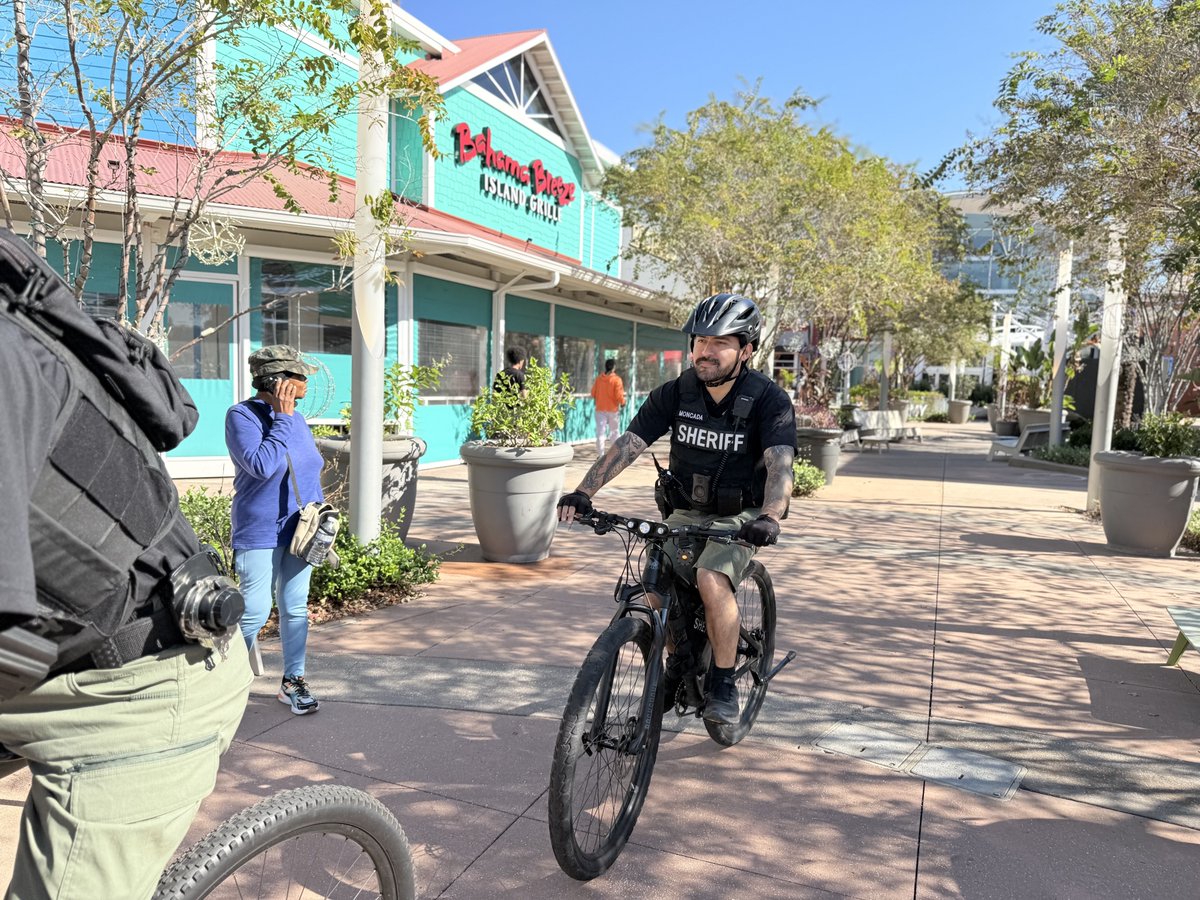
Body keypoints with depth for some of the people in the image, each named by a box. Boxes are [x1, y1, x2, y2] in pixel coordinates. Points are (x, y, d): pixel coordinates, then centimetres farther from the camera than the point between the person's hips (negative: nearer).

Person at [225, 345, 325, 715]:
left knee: (295, 608, 11)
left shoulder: (295, 417, 8)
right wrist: (282, 417, -21)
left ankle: (293, 681, 24)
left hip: (299, 531, 6)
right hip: (260, 534, -6)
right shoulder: (242, 415, -13)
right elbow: (261, 465, -27)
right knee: (255, 612, -4)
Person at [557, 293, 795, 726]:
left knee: (711, 580, -28)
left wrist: (769, 517, -49)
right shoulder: (674, 393, -8)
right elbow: (628, 444, -16)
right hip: (686, 511, 4)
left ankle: (724, 686, -9)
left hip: (740, 517, -4)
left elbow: (779, 463, -30)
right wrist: (583, 492, -29)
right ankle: (676, 666, 16)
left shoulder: (769, 400, -17)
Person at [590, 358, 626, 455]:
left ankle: (600, 455, -7)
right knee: (614, 430, 15)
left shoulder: (598, 378, 0)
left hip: (600, 409, 2)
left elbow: (593, 393, 4)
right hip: (613, 409, -2)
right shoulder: (616, 379, -11)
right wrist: (622, 403, 3)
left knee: (600, 432, 1)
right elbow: (619, 395, -15)